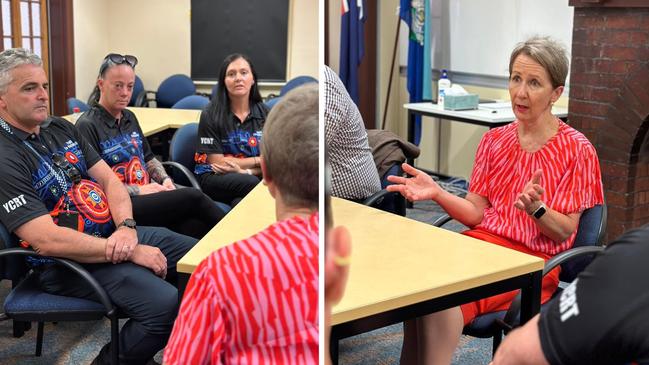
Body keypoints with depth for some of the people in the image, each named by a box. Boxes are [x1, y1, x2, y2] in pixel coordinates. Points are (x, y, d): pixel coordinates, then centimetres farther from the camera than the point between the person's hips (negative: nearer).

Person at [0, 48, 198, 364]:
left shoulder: (61, 128, 10)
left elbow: (109, 178, 9)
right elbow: (47, 240, -25)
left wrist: (126, 227, -13)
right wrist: (131, 253, -23)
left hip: (113, 233, 9)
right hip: (69, 261, -8)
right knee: (165, 304, -28)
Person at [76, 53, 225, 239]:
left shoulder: (129, 118, 19)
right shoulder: (87, 126, -7)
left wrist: (165, 179, 8)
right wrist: (137, 191, -14)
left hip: (148, 193, 7)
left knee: (197, 226, -22)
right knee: (193, 197, -21)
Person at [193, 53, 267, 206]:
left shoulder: (264, 113, 4)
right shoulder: (211, 114, -6)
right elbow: (217, 162, -7)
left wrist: (245, 170, -16)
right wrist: (258, 160, -4)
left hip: (254, 175, 4)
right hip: (214, 177, -4)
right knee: (252, 183, -35)